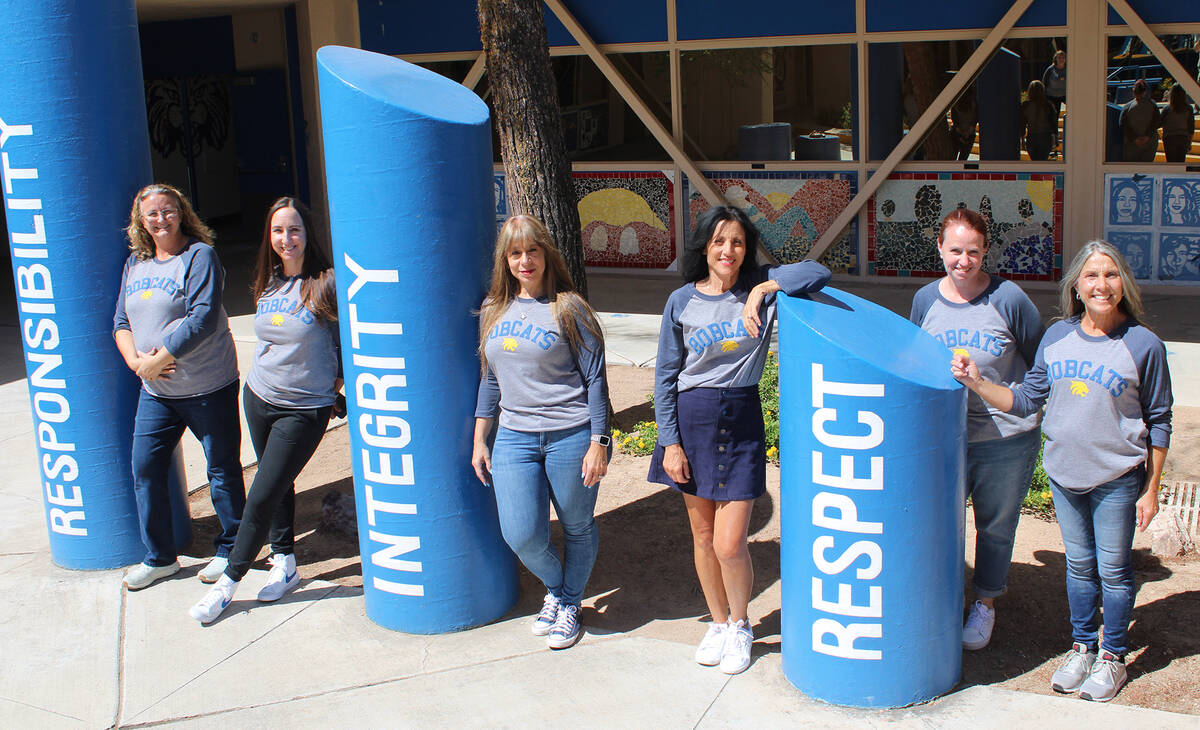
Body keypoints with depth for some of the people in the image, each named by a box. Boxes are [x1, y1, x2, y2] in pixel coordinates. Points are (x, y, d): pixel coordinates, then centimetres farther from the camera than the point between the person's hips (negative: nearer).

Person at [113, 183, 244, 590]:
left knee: (222, 470, 5)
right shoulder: (135, 264, 11)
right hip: (155, 390, 6)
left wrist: (160, 358, -19)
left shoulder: (199, 256, -10)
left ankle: (230, 550, 23)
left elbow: (203, 319, -19)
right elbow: (121, 321, 11)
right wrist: (135, 359, -9)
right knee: (145, 468, 6)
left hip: (208, 388, -6)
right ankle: (158, 557, 21)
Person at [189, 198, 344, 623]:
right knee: (277, 488, 16)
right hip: (259, 397, 6)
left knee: (263, 496, -4)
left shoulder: (325, 284, -14)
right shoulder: (267, 285, 4)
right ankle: (285, 563, 31)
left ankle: (229, 581, 8)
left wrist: (336, 383, -2)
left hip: (304, 409, -6)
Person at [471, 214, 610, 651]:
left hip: (571, 436, -4)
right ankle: (555, 588, 26)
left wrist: (598, 443, -10)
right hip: (514, 438, 4)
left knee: (577, 527, 9)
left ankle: (570, 604, 33)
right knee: (521, 535, -5)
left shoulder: (568, 308, -5)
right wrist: (479, 440, 15)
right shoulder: (493, 311, 10)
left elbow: (595, 379, -5)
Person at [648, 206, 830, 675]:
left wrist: (763, 290, -24)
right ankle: (718, 623, 33)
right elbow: (666, 375, 2)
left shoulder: (760, 286, -1)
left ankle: (740, 625, 23)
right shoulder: (683, 301, 0)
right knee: (703, 535, 12)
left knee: (730, 544, -4)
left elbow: (817, 273, -14)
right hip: (692, 419, 2)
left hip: (742, 420, -1)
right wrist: (670, 442, -3)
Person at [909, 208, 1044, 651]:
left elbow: (1042, 365, 1)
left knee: (996, 525, 13)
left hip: (1007, 437, -2)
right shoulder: (925, 300, -1)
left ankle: (985, 603, 33)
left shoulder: (1009, 300, -11)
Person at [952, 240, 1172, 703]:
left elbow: (1158, 423, -4)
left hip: (1117, 479, -3)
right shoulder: (1056, 338, -1)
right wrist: (978, 384, -10)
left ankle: (1113, 656, 27)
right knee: (1078, 564, 16)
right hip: (1064, 474, 3)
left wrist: (1151, 489, -3)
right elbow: (1026, 399, 4)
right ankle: (1082, 646, 34)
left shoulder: (1143, 345, -10)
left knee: (1113, 569, 8)